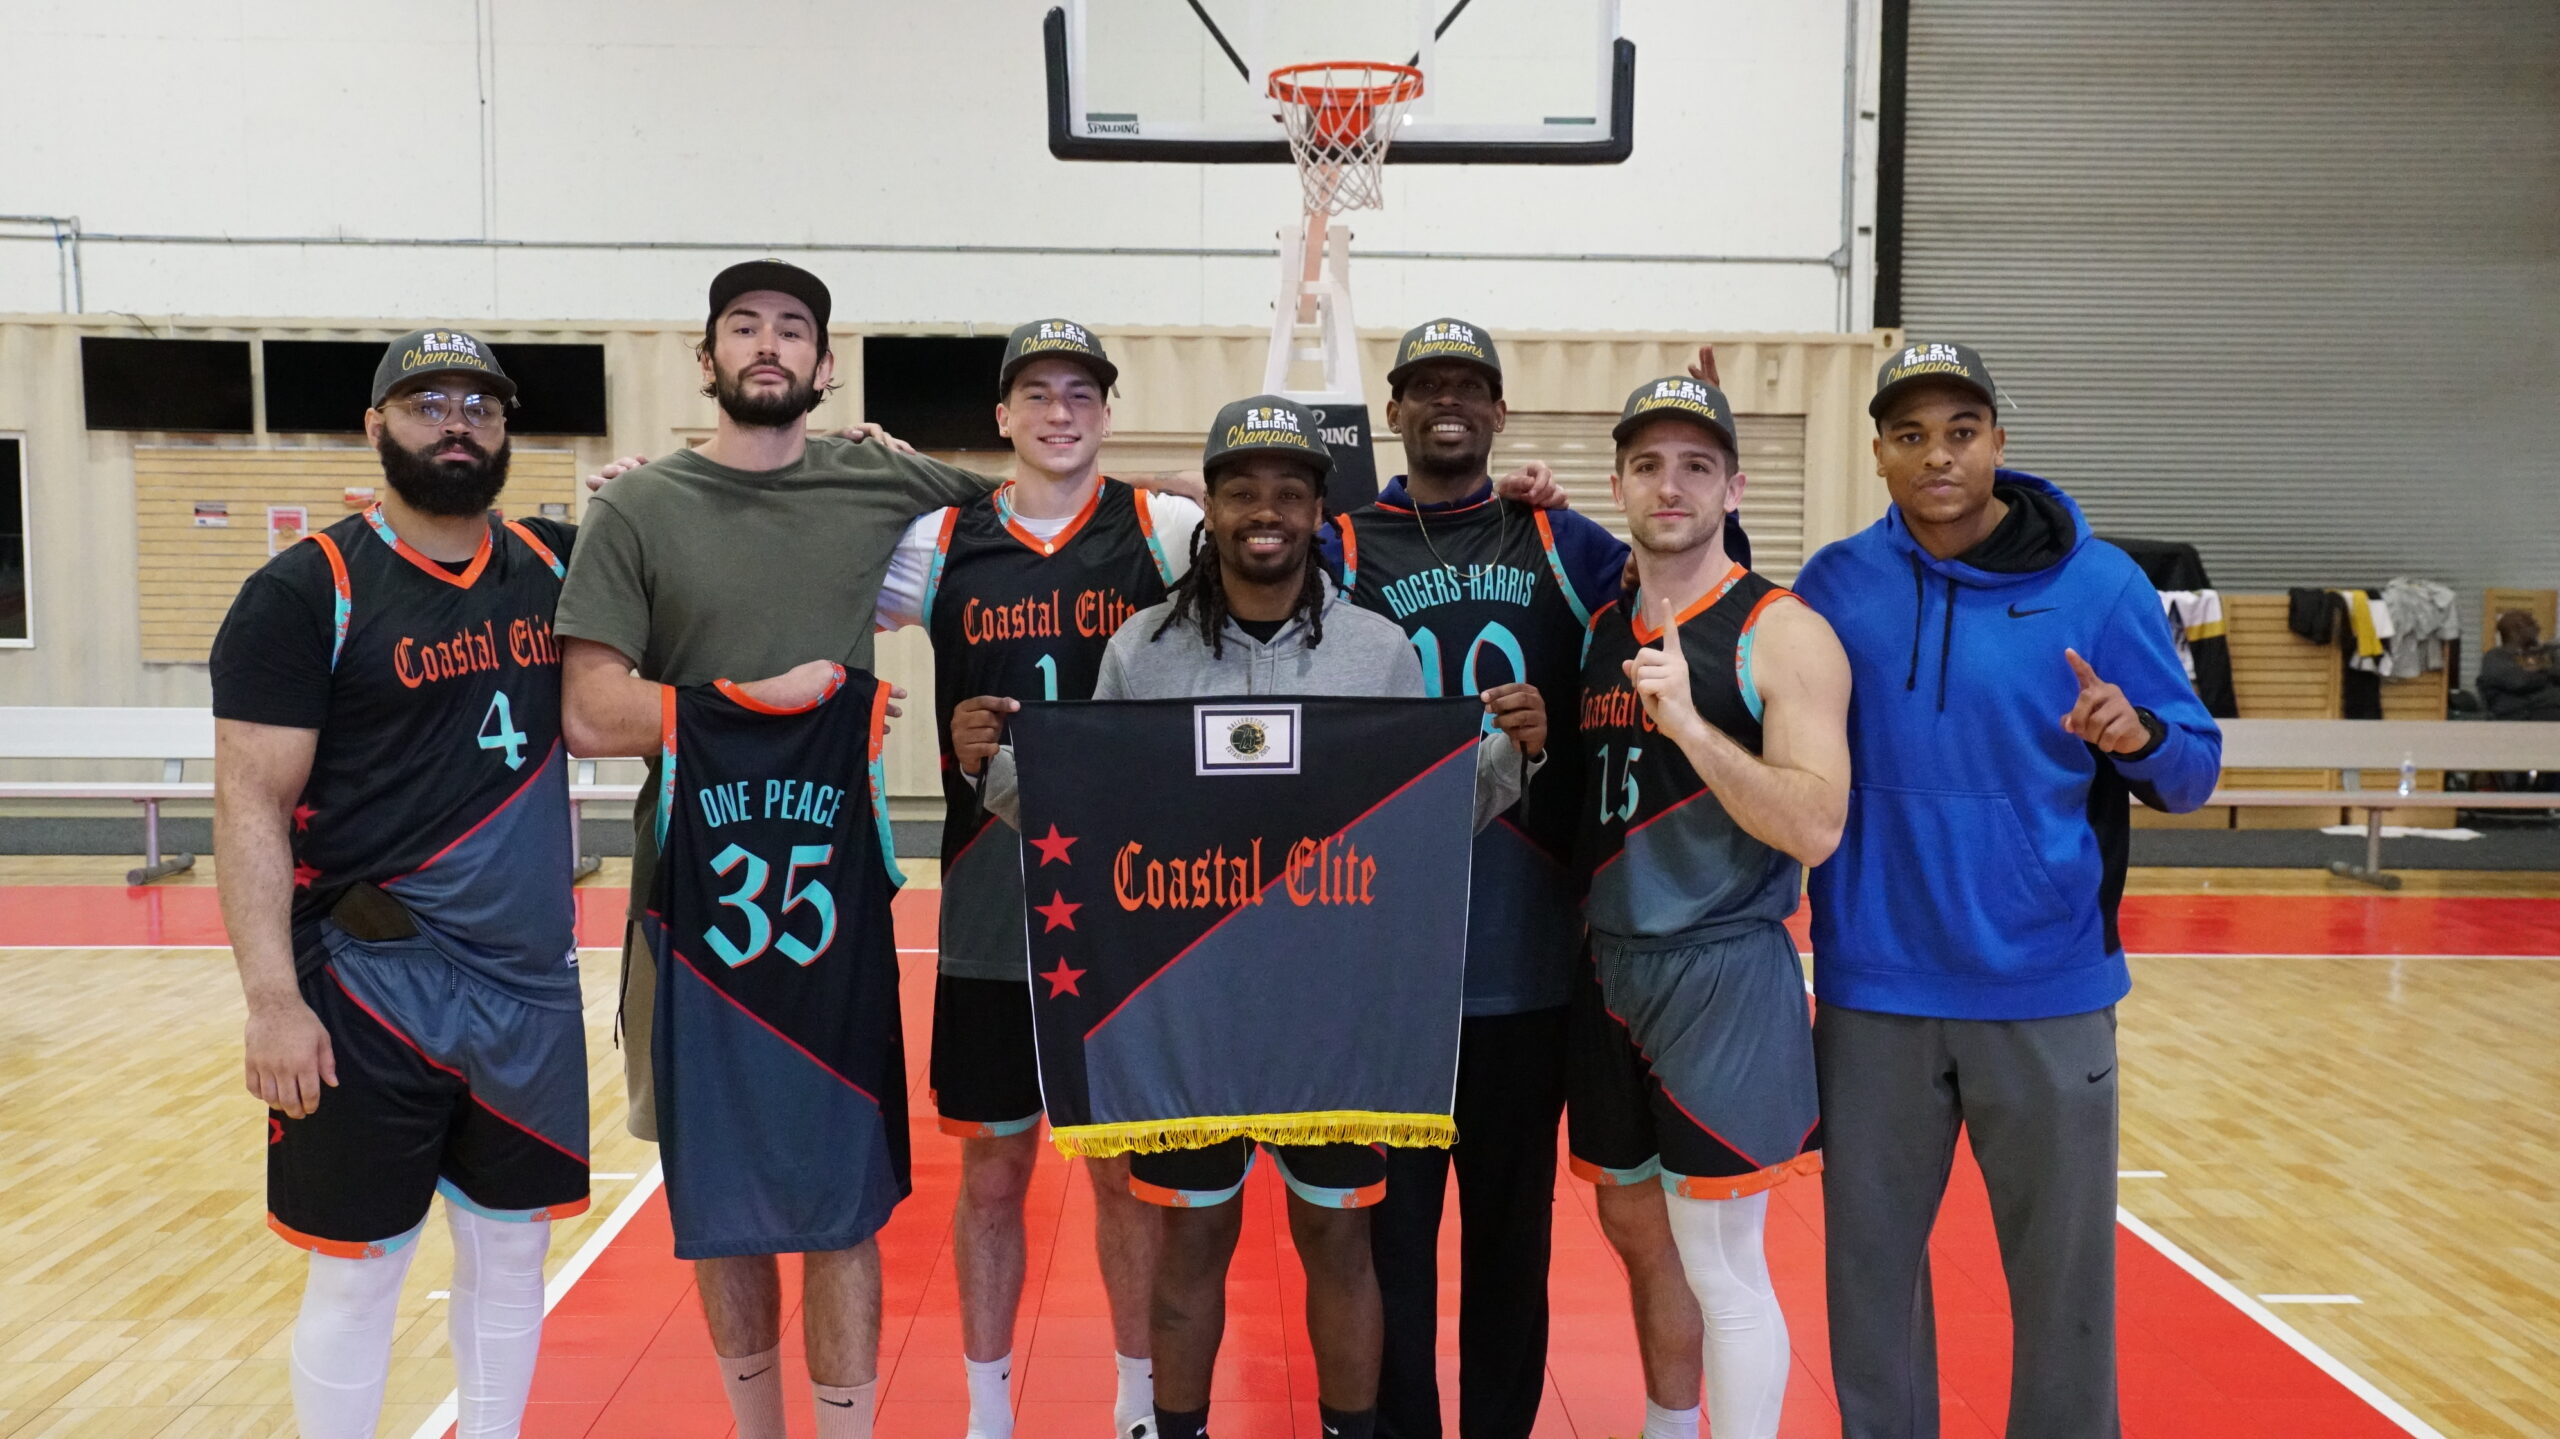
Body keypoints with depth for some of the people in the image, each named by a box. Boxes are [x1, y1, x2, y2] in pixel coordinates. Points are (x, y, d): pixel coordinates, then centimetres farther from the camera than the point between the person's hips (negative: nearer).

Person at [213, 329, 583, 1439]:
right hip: (371, 993, -4)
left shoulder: (557, 568, 6)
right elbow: (251, 806, -10)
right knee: (357, 1269, 6)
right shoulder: (306, 593, -6)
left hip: (532, 988, 5)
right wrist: (273, 1000, -17)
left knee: (510, 1252, 14)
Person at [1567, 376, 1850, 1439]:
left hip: (1723, 976, -7)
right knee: (1637, 1230, 18)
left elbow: (1814, 829, -21)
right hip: (1609, 969, 7)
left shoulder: (1783, 634, -10)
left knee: (1720, 1263, -3)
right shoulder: (1599, 630, 9)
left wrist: (1689, 721, -28)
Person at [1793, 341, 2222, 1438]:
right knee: (1871, 1262, 11)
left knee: (2063, 1273, 8)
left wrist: (2139, 736, -24)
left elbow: (2196, 769, -1)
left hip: (2046, 995, -1)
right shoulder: (1834, 585, 1)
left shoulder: (2098, 584, -4)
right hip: (1873, 995, 1)